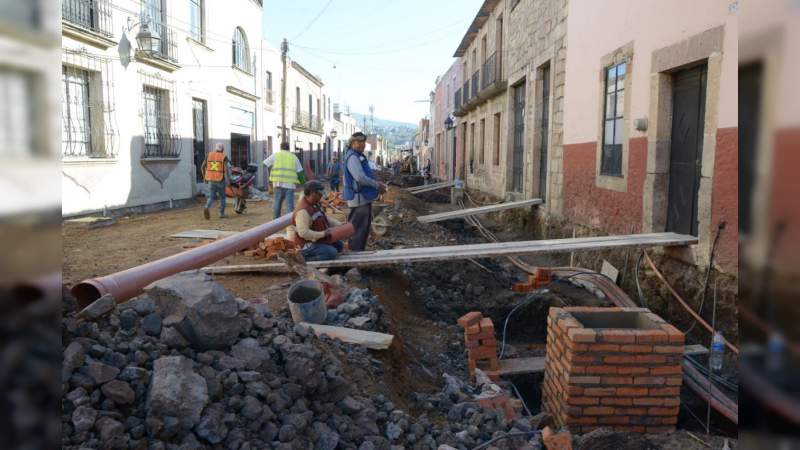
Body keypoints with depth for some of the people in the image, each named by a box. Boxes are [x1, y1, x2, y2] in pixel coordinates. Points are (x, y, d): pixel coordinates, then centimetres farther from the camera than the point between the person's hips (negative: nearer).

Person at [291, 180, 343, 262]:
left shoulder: (316, 204, 5)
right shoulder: (303, 210, -26)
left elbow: (325, 218, 19)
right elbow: (303, 233, -33)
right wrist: (322, 234, -28)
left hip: (316, 240, 10)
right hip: (306, 245, -10)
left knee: (339, 245, 17)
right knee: (331, 252, -25)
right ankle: (303, 257, -13)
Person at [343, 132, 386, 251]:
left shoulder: (359, 156, 17)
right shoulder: (352, 157, -16)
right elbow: (360, 178, -26)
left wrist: (377, 185, 13)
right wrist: (377, 185, -17)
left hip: (363, 196, 11)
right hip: (358, 197, -11)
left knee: (365, 225, 17)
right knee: (358, 227, -6)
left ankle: (359, 251, 26)